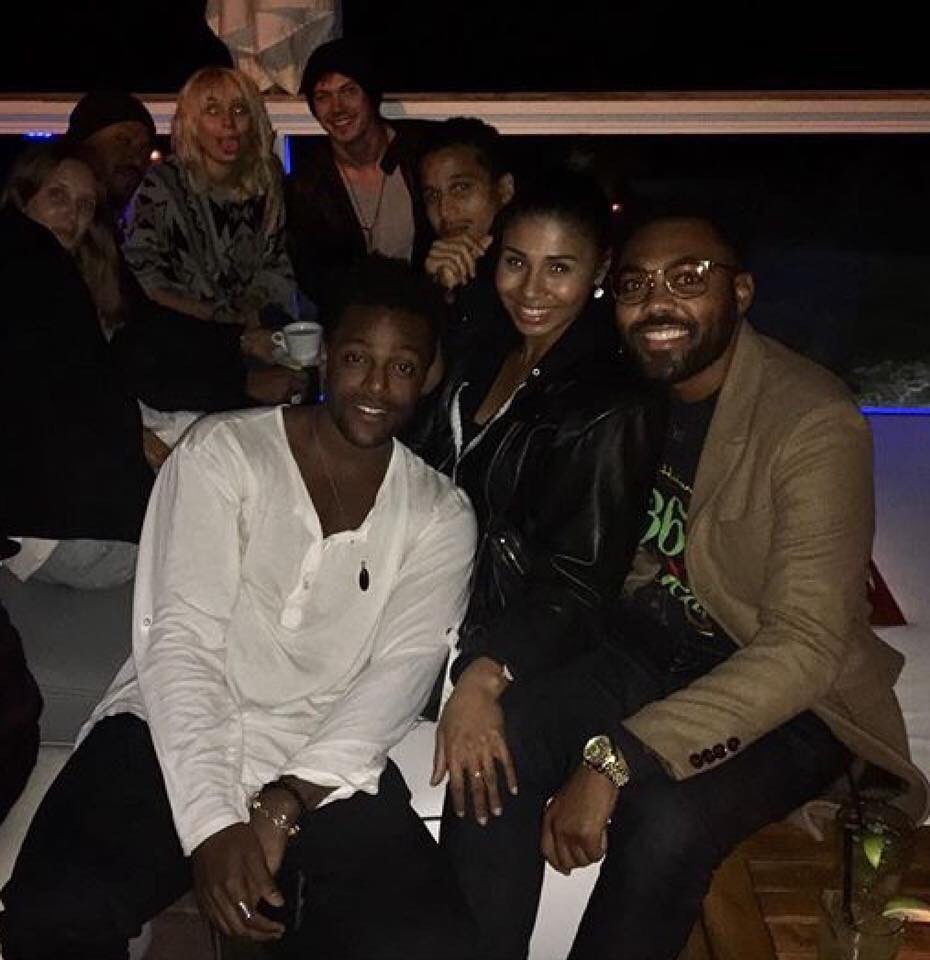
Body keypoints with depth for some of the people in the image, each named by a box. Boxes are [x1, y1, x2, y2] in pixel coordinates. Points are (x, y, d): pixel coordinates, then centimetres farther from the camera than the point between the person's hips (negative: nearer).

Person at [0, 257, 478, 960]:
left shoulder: (440, 514, 7)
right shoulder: (223, 451, 0)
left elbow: (401, 671, -5)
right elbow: (178, 639, -9)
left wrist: (284, 805, -19)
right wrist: (211, 824, -21)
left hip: (328, 764, 2)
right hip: (176, 739, -1)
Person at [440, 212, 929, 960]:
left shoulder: (814, 423, -18)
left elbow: (805, 646, -25)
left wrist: (615, 759, -31)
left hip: (786, 698, -4)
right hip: (647, 650, 5)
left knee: (664, 820, -32)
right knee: (493, 740, -23)